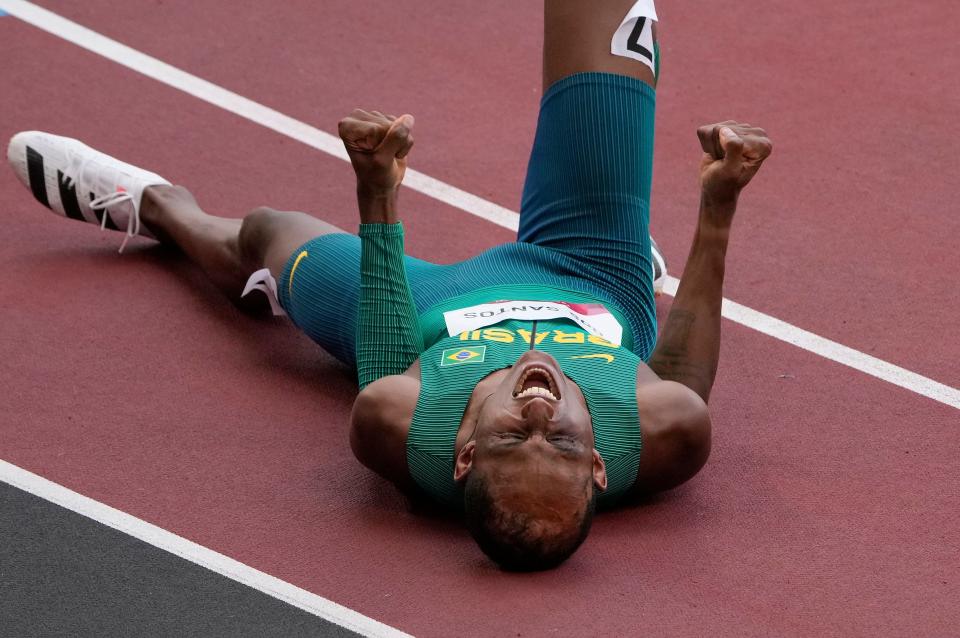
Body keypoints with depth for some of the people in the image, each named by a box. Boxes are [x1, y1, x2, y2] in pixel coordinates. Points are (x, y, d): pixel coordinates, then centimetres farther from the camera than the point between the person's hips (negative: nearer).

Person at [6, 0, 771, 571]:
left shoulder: (397, 428, -48)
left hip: (442, 317, -1)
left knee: (264, 233, 27)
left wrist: (378, 192, -21)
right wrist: (719, 206, -23)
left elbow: (386, 379, -22)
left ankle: (155, 204, 62)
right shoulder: (666, 433, -47)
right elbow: (682, 380, -21)